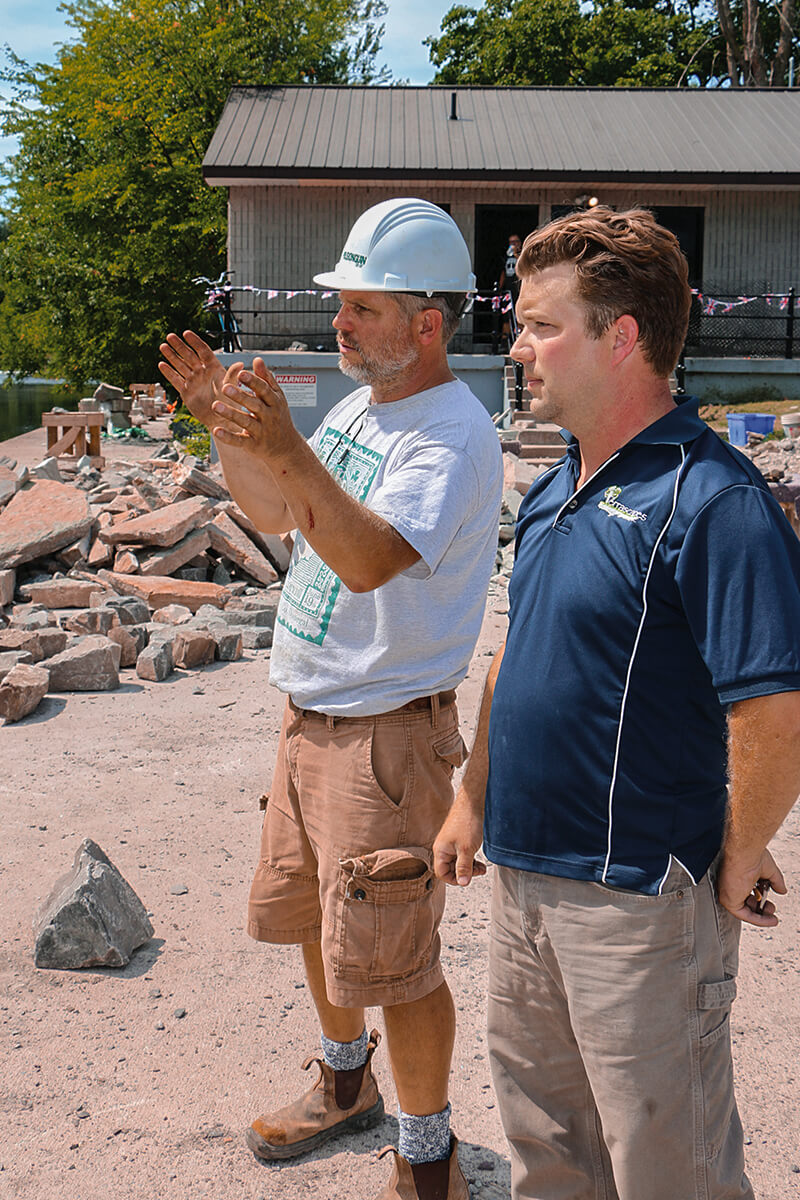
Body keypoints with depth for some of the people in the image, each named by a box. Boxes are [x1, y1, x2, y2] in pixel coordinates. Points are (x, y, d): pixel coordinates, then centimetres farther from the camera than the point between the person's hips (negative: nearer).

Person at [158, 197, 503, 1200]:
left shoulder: (451, 434, -20)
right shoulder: (360, 404, 9)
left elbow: (371, 558, -34)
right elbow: (273, 513, 17)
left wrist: (291, 451, -44)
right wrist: (225, 426, 3)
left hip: (386, 731, -9)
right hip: (308, 715, 9)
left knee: (391, 960, 0)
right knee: (311, 917, 23)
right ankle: (345, 1085, 46)